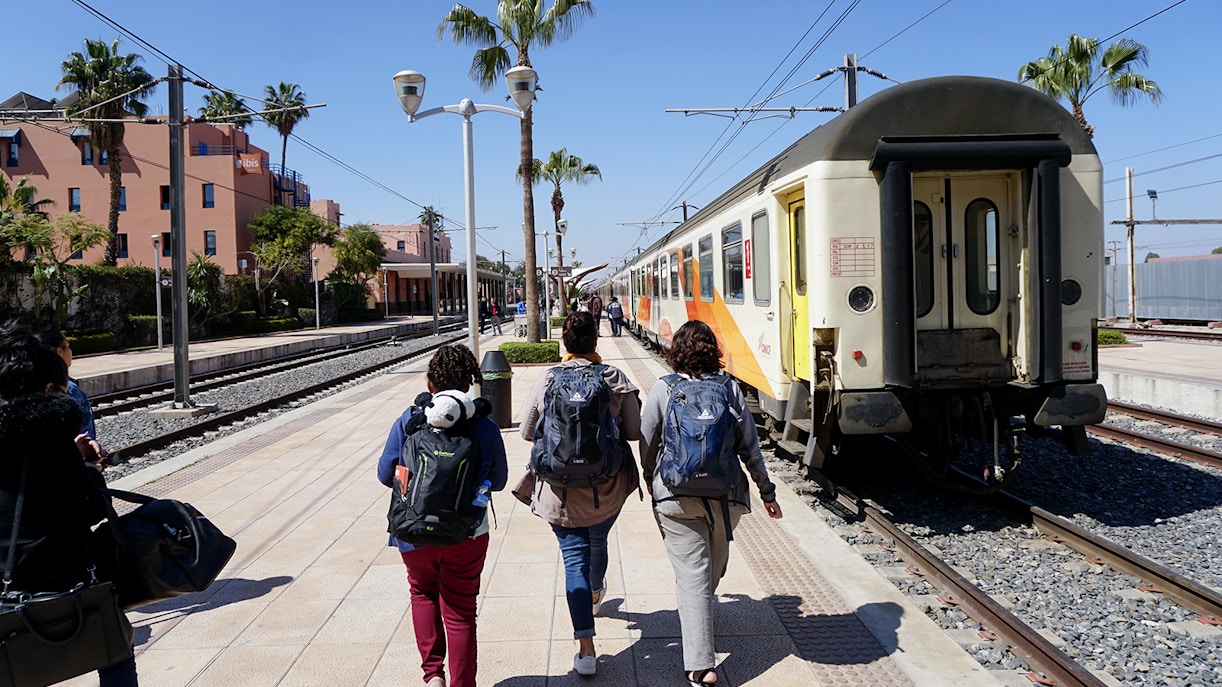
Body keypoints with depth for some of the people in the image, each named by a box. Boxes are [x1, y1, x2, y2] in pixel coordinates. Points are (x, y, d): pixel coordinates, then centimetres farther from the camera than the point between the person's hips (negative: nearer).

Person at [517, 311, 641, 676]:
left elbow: (527, 431, 0)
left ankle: (586, 649, -3)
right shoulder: (618, 379, -8)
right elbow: (634, 432, -6)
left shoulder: (548, 380, -7)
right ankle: (595, 594, 58)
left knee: (574, 557, 3)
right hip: (607, 487, 2)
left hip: (560, 487, -1)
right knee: (598, 541, 27)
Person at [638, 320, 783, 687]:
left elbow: (647, 444, 2)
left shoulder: (663, 389, -4)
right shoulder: (730, 388, 0)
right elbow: (749, 446, 2)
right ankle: (694, 624, 47)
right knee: (713, 570, 23)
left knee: (692, 574, -2)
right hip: (726, 495, 3)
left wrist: (650, 481, 20)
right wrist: (767, 492, 11)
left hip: (676, 495, -2)